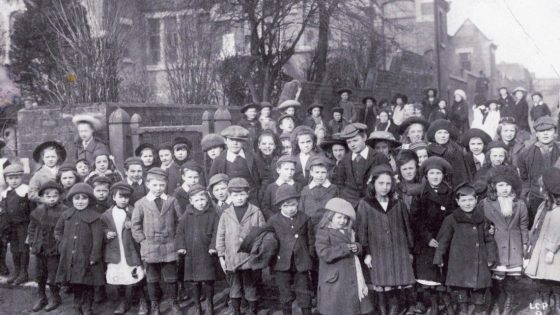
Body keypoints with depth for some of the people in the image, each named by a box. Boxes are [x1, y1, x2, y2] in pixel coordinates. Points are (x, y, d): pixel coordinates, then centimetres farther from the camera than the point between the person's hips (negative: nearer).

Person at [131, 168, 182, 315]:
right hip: (150, 248, 0)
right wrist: (143, 240, -4)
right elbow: (135, 225, 2)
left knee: (171, 278, 8)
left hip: (169, 247, 0)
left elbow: (180, 221, 4)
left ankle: (174, 303, 23)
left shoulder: (172, 201, 0)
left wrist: (177, 238, -1)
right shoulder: (141, 203, -2)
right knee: (152, 279, 11)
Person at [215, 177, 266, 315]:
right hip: (232, 259, 2)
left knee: (251, 289, 9)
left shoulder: (256, 212, -4)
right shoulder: (226, 214, 1)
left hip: (250, 258, -2)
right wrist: (221, 256, 3)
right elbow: (220, 236, 5)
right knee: (234, 288, 14)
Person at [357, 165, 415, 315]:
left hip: (399, 253, 2)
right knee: (382, 290, -2)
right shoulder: (364, 204, -1)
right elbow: (361, 230, -2)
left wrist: (410, 250, 11)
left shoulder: (398, 204, 7)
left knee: (396, 289, -1)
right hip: (378, 253, -2)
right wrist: (366, 253, -6)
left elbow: (407, 228, 12)